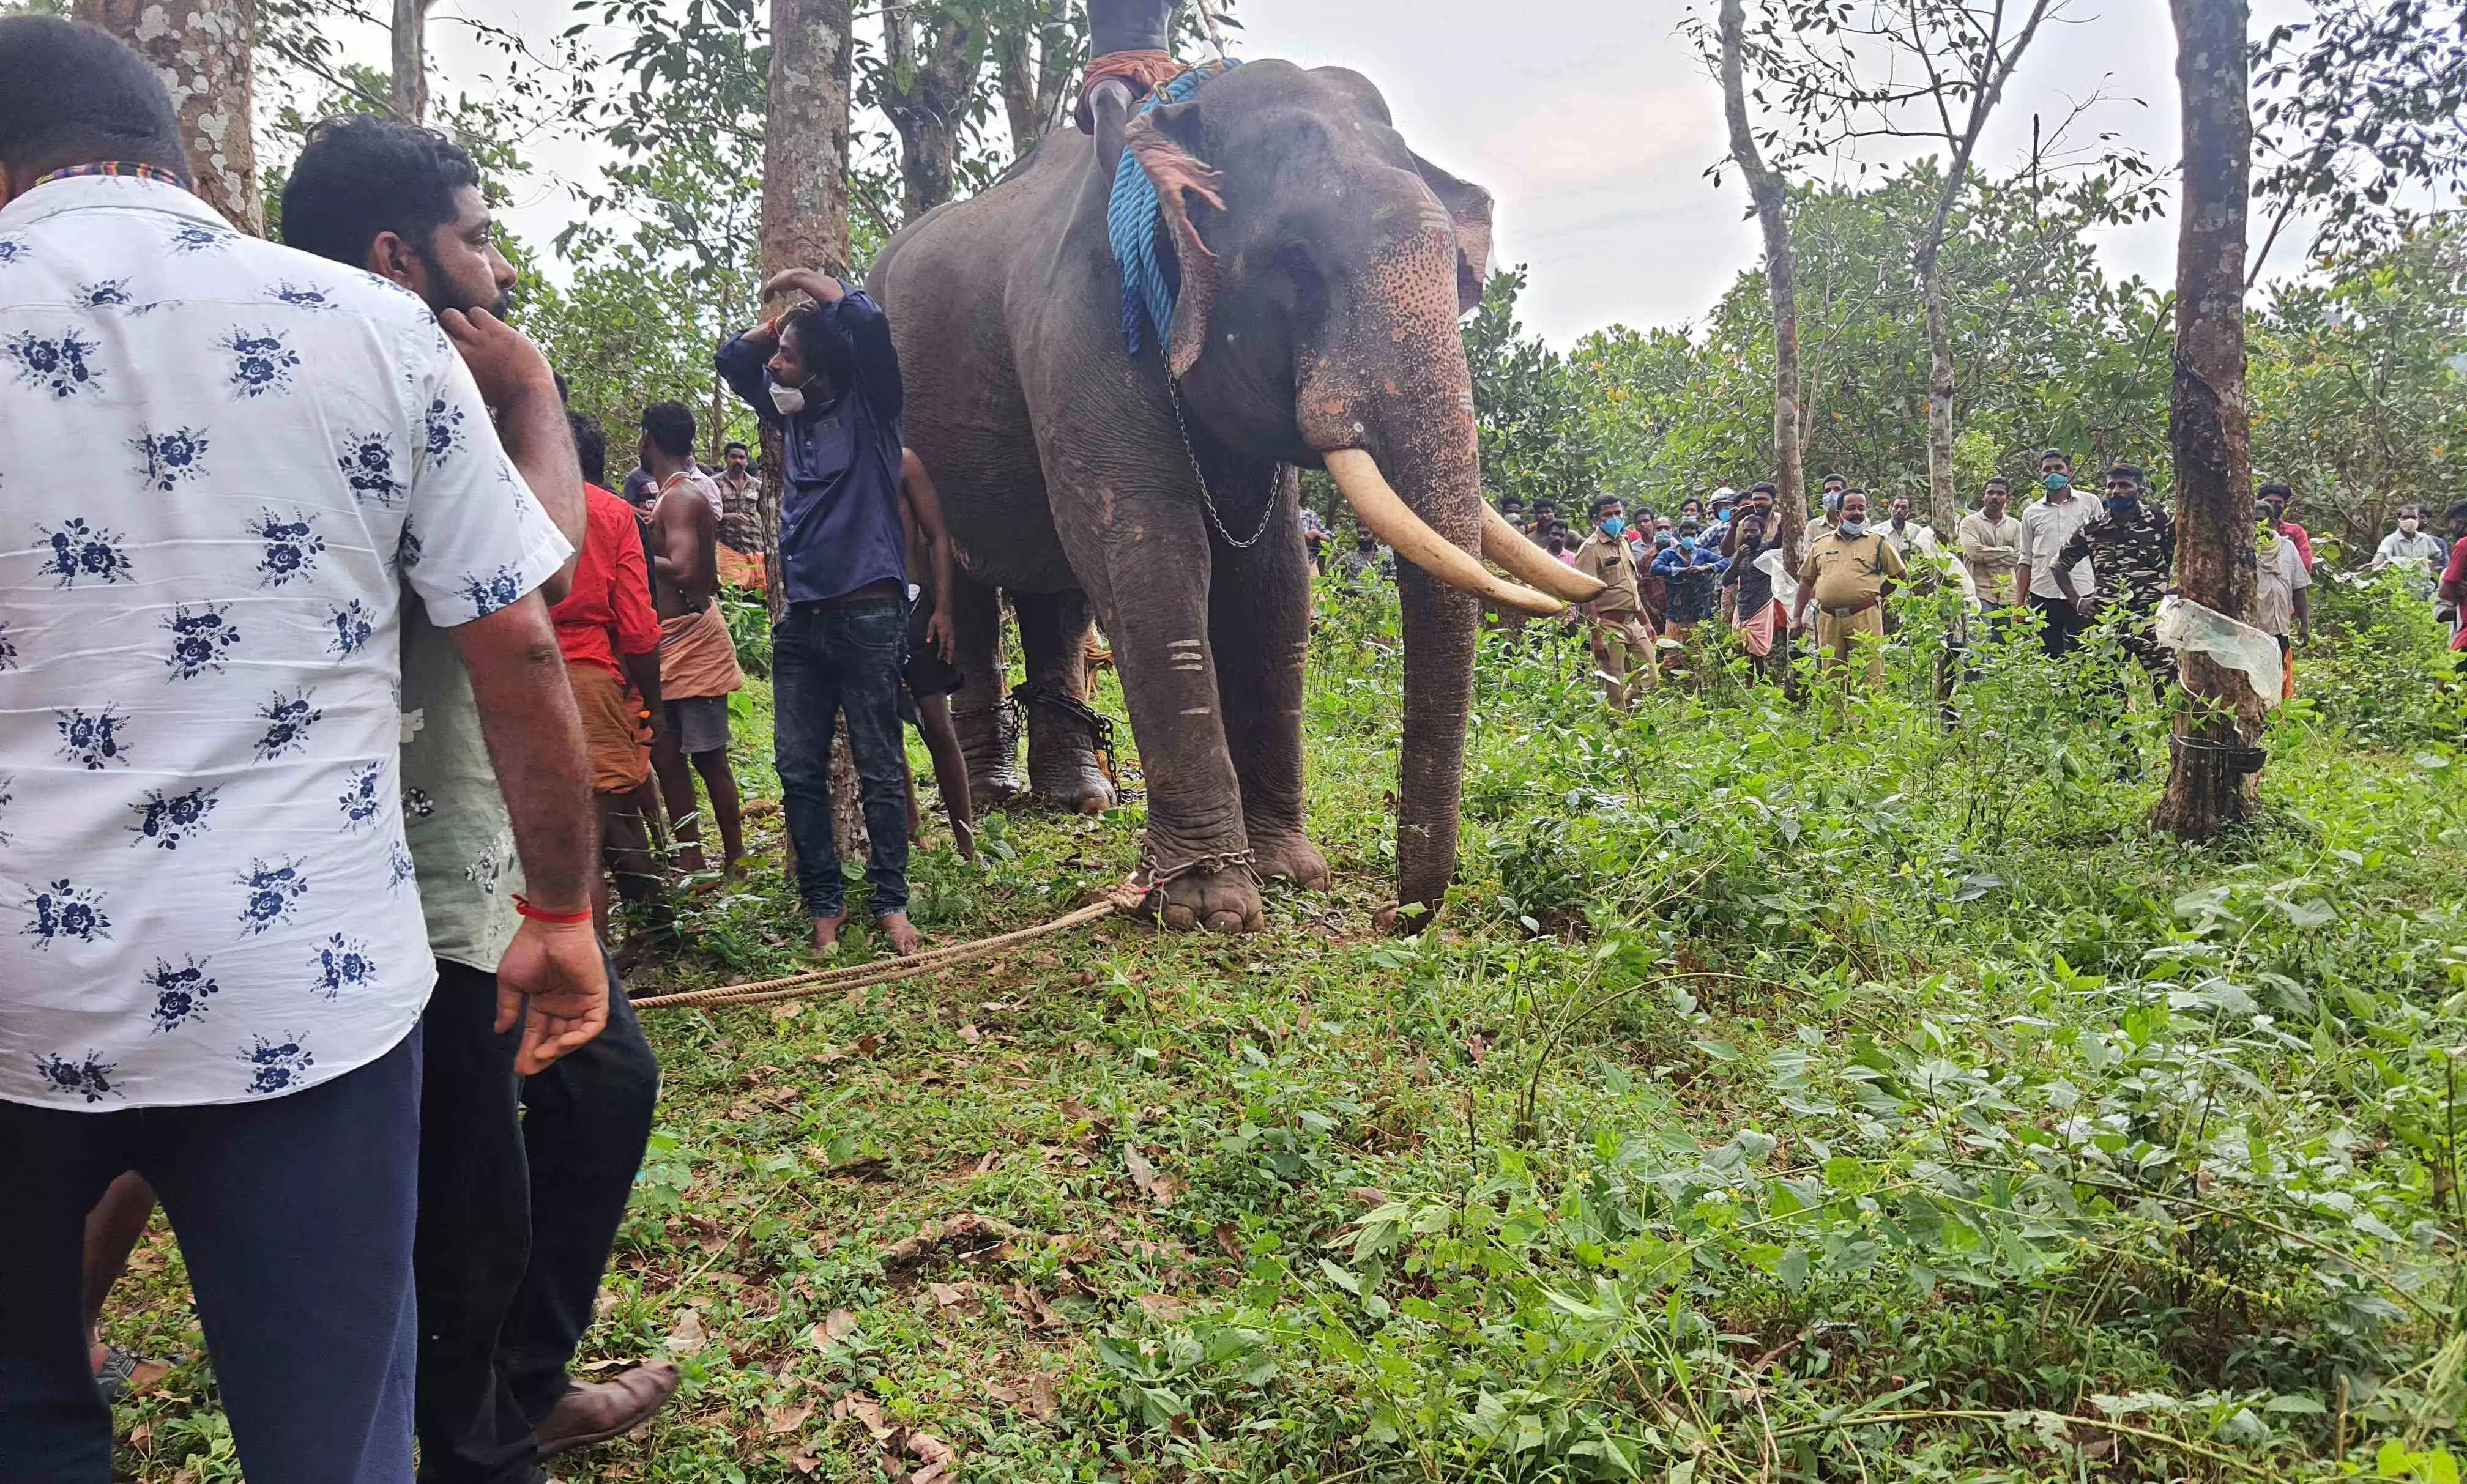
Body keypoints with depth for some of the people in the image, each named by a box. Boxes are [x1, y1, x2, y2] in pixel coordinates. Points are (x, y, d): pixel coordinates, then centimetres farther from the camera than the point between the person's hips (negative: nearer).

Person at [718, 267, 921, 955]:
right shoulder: (790, 413, 15)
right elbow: (732, 358, 29)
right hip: (801, 619, 6)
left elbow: (870, 324, -18)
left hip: (867, 616, -6)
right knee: (799, 770, 4)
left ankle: (891, 902, 8)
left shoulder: (869, 406, -1)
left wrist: (810, 281, -4)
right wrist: (782, 319, 13)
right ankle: (824, 902, 13)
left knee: (880, 769, 0)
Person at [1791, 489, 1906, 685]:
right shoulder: (1820, 544, 14)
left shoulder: (1878, 543, 8)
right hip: (1828, 619, 3)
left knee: (1870, 676, -7)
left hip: (1865, 618, -3)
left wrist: (1874, 595, 5)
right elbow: (1807, 581, 17)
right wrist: (1797, 618, 12)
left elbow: (1898, 576, 13)